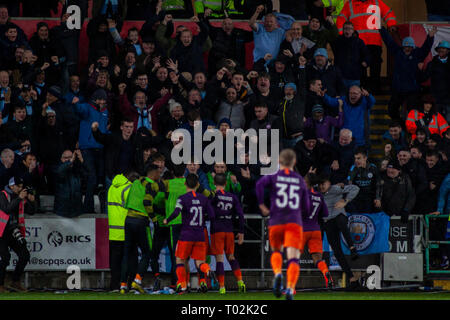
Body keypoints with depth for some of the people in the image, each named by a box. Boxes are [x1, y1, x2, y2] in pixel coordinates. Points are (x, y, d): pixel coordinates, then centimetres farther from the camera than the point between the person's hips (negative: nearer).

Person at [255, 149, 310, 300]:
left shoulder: (273, 177, 7)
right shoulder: (300, 180, 13)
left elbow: (259, 184, -16)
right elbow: (306, 207, 15)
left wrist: (261, 205, -6)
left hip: (276, 222, 0)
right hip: (294, 222, 0)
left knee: (276, 252, 23)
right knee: (293, 258, -8)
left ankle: (277, 273, -7)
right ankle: (290, 289, -30)